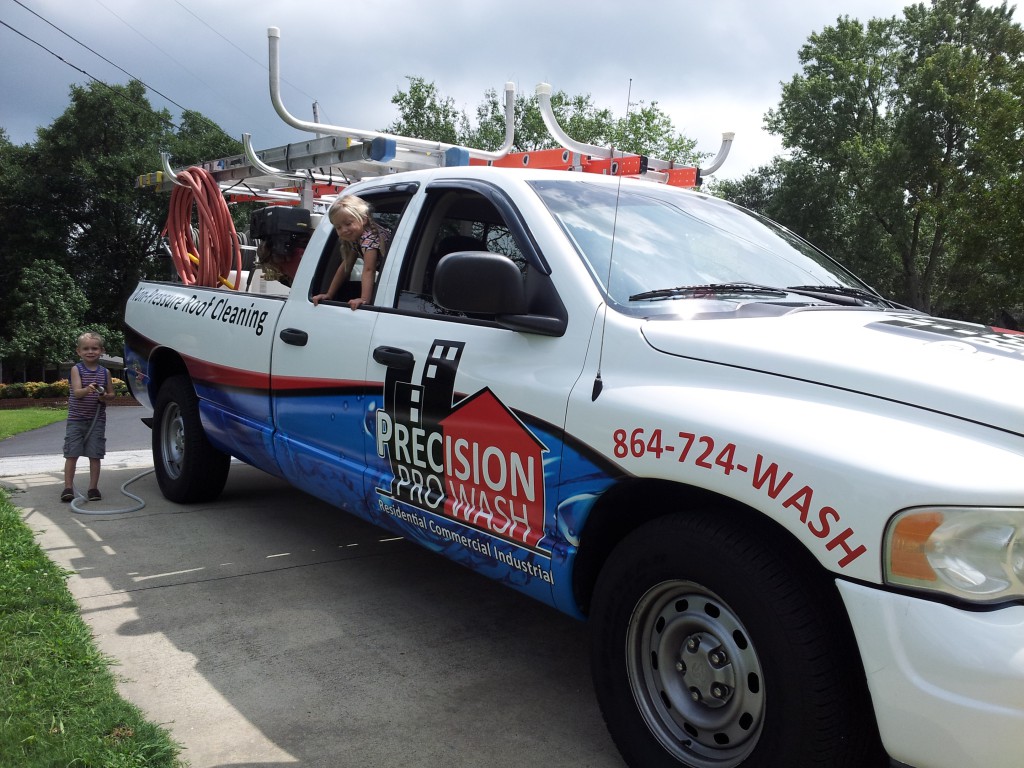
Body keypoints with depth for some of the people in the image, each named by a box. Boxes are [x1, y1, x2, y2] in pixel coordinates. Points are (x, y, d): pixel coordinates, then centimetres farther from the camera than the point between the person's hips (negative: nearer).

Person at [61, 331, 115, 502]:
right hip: (76, 419, -2)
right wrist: (87, 389, -37)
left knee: (95, 455, 3)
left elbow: (112, 394, 13)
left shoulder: (105, 372, 5)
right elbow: (77, 392, -15)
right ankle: (68, 487, 7)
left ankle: (93, 487, 11)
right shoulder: (76, 369, -2)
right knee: (71, 454, -1)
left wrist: (105, 396, -10)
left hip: (97, 420, 2)